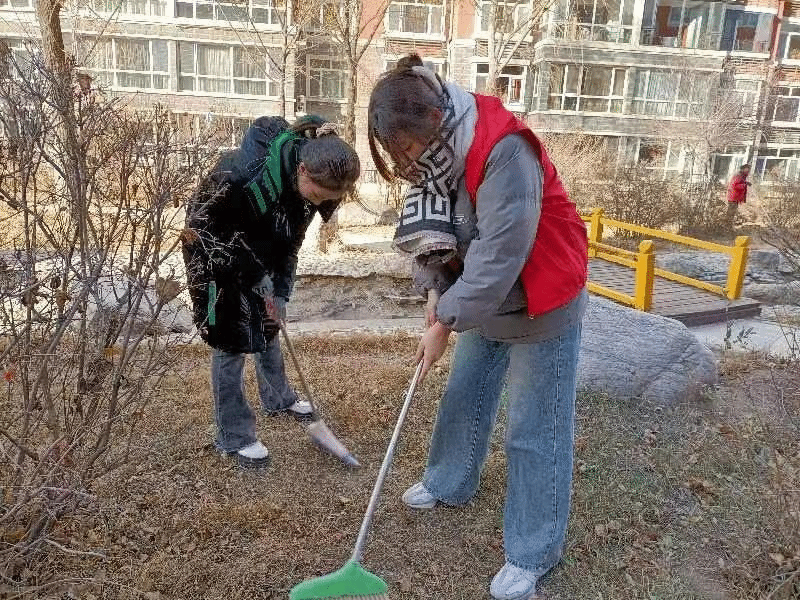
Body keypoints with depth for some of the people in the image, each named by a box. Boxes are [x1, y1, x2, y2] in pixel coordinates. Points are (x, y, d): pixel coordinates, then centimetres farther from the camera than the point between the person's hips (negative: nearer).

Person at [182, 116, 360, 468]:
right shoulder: (247, 168, -36)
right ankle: (234, 437, 10)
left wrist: (280, 292, -14)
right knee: (231, 342, -4)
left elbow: (292, 240, -4)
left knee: (268, 326, 17)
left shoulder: (309, 184, -18)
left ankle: (278, 398, 41)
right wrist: (254, 274, -23)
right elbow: (203, 222, -25)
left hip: (258, 251, 6)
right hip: (213, 248, -6)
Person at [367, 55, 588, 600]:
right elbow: (434, 234, 4)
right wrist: (435, 292, -11)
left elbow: (500, 254, -32)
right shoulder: (437, 154, -3)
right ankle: (449, 483, 45)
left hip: (541, 309, -8)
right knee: (464, 398, 20)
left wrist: (446, 322, -24)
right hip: (482, 304, 8)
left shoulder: (504, 151, -31)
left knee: (535, 432, 2)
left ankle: (532, 554, 19)